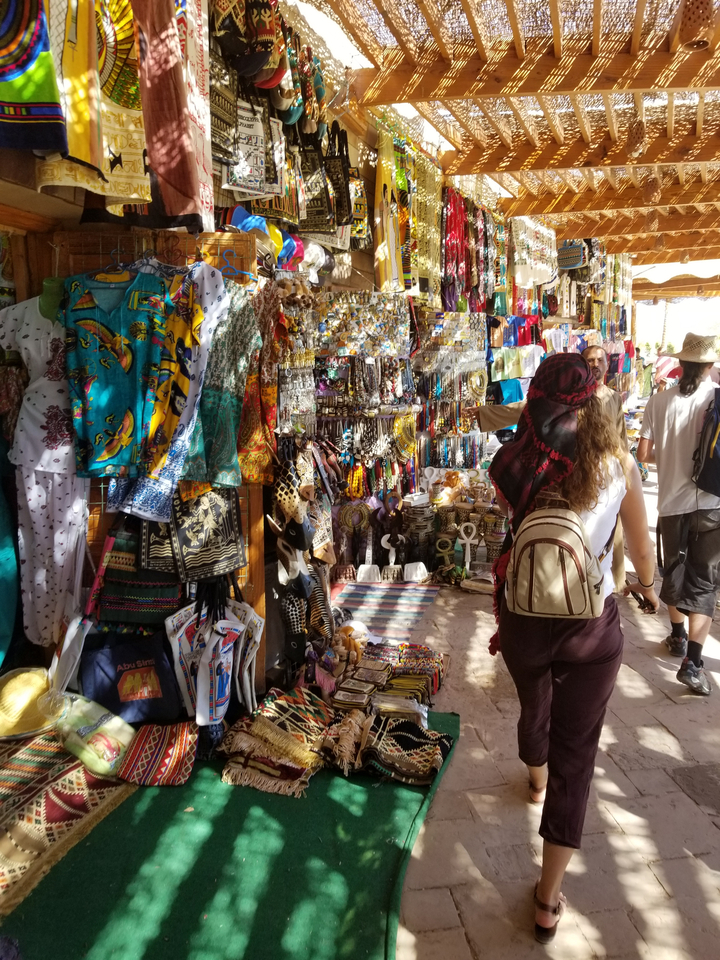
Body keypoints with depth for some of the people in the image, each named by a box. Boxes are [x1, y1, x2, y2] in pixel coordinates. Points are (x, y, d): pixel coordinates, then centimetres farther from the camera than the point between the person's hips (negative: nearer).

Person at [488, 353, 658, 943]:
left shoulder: (512, 464, -11)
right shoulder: (617, 462, -10)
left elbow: (513, 532, 2)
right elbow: (641, 541, 3)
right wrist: (648, 588, 22)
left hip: (523, 619, 2)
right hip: (591, 625, -2)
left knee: (534, 707, 30)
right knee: (575, 753, 10)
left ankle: (537, 780, 62)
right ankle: (549, 898, 17)